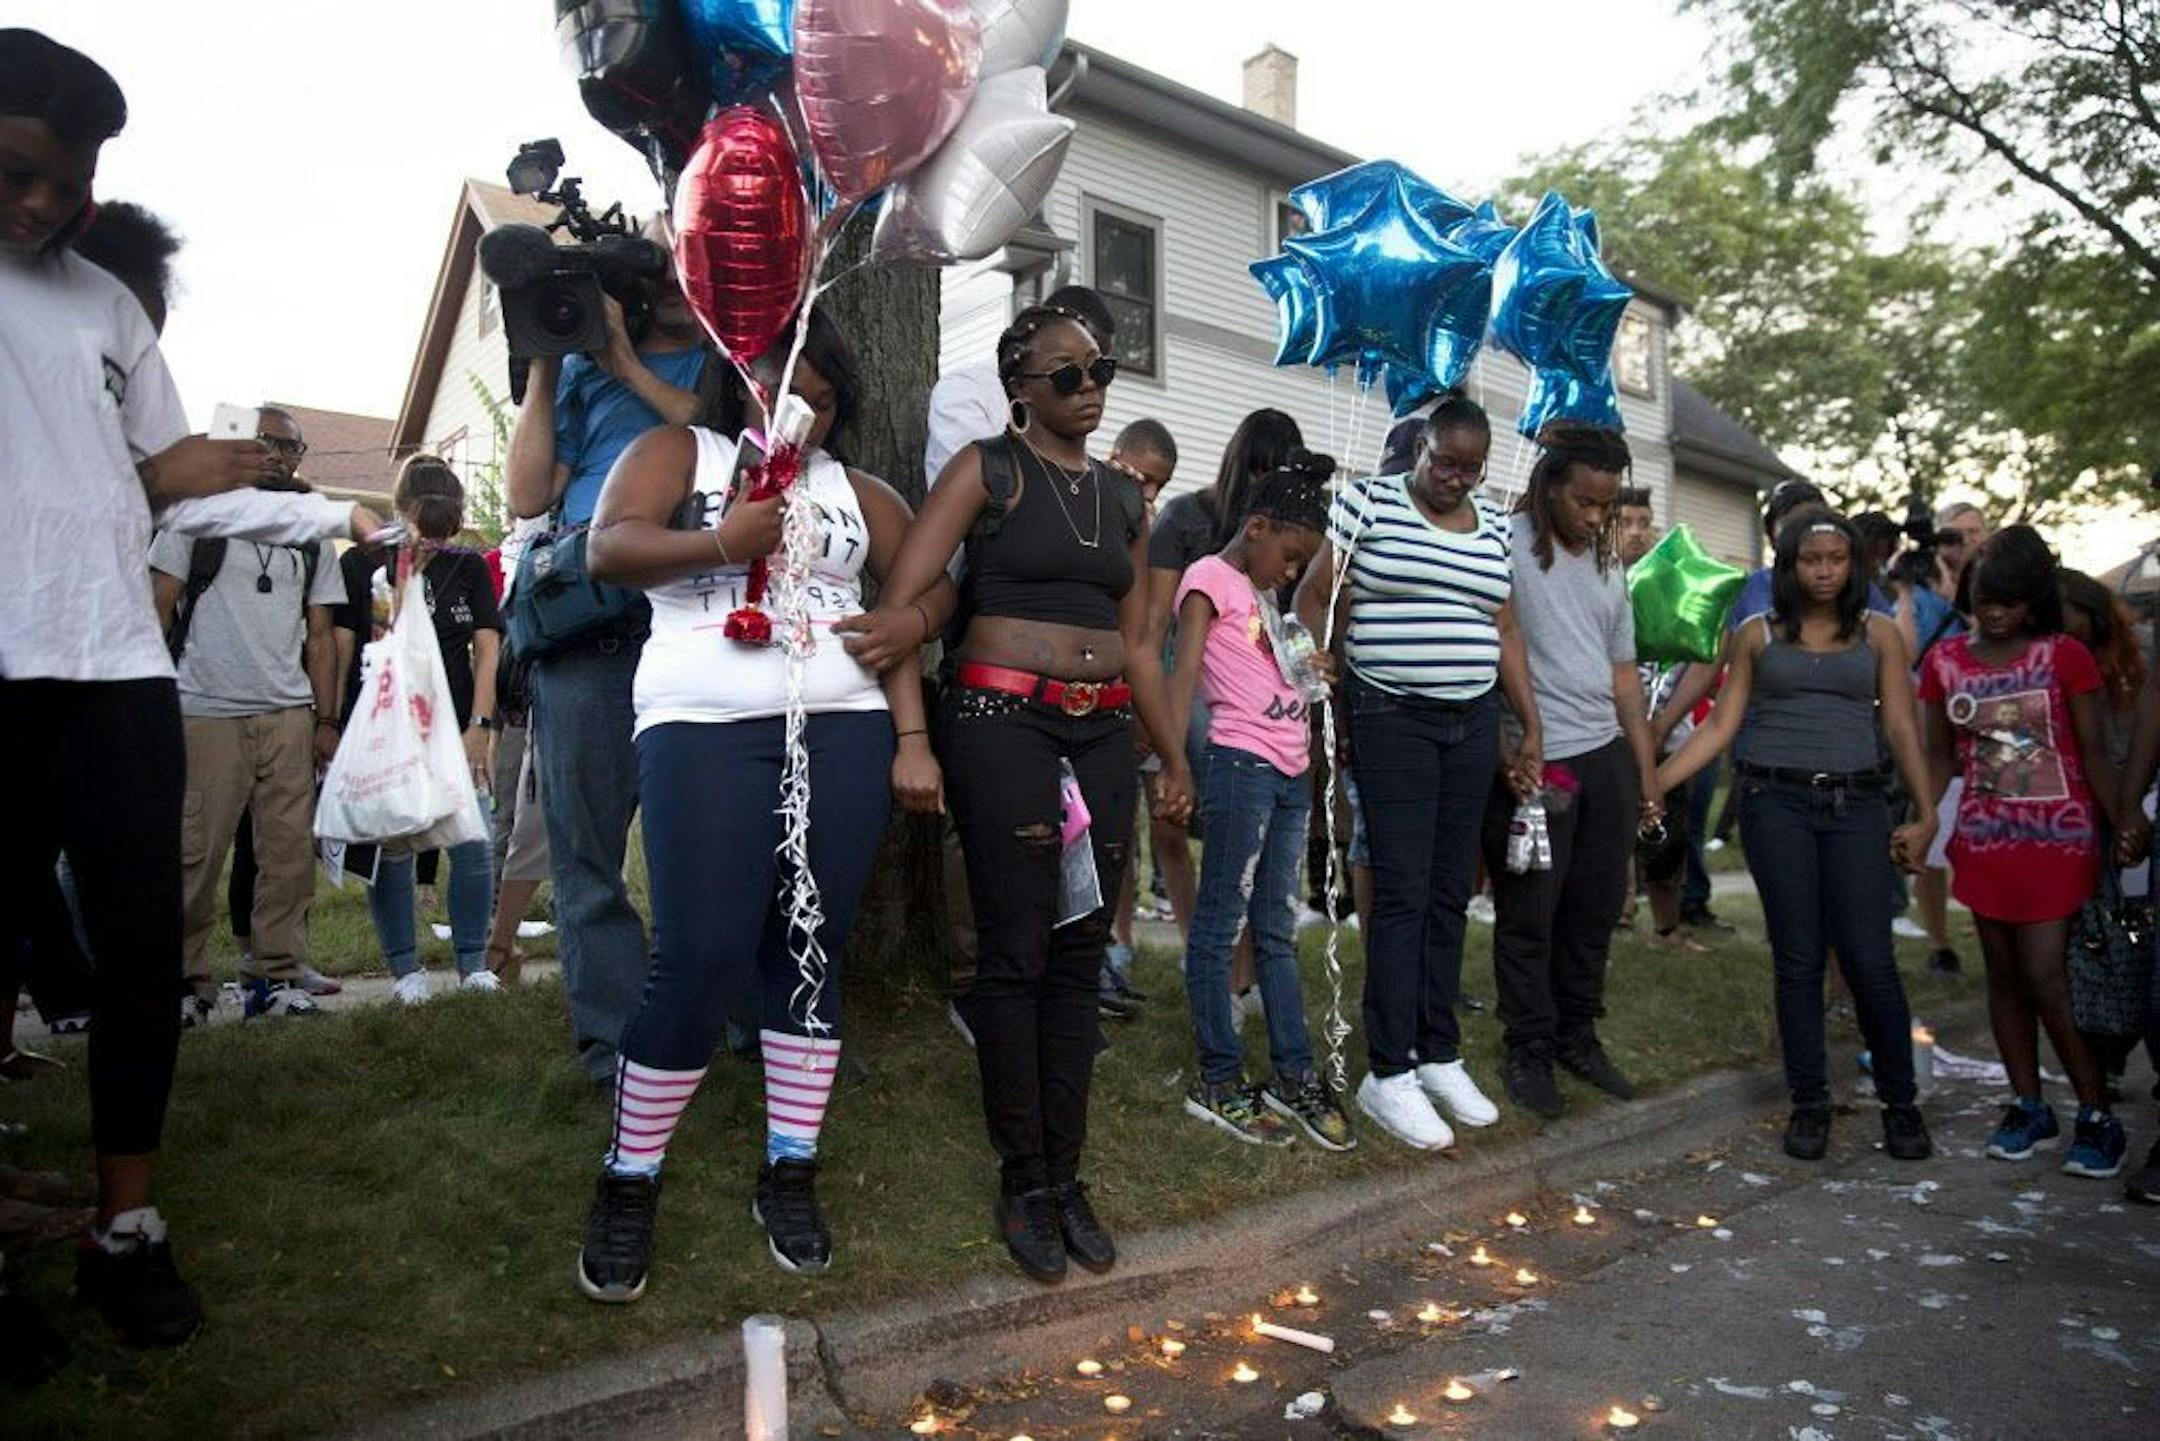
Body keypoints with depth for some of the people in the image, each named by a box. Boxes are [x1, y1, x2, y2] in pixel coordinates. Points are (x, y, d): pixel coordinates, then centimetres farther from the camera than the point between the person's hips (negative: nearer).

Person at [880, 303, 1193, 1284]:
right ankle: (1022, 1180, 13)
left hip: (1103, 733, 5)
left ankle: (1066, 1174, 20)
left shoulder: (1124, 497, 17)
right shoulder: (988, 469, 0)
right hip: (1003, 720, -5)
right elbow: (903, 600, -10)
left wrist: (1173, 756, 21)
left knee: (1080, 956, 8)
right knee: (1015, 953, -1)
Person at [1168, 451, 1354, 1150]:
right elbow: (1185, 674, -14)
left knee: (1277, 929, 13)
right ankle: (1218, 1083, 7)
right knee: (1219, 927, -1)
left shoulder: (1262, 593, 21)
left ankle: (1294, 1076, 20)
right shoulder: (1211, 577, -4)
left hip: (1290, 771, 9)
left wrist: (1319, 670, 9)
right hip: (1242, 765, -9)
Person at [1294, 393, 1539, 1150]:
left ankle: (1439, 1056, 19)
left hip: (1473, 721, 5)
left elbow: (1505, 633, 15)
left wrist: (1532, 727, 10)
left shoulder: (1493, 526, 12)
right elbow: (1315, 597, -2)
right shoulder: (1368, 501, -1)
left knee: (1450, 895, 9)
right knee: (1403, 894, -7)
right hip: (1393, 719, -5)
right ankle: (1387, 1073, 1)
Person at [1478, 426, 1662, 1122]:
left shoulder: (1608, 566, 16)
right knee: (1528, 918, 3)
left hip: (1607, 756, 7)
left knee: (1594, 909, 14)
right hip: (1531, 763, -7)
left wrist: (1647, 770, 17)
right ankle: (1529, 1052, 17)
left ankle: (1578, 1038, 29)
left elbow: (1623, 673, 20)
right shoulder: (1505, 545, -8)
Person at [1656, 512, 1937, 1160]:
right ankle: (1810, 1102, 15)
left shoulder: (1878, 634, 10)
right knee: (1798, 959, 2)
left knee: (1869, 959, -4)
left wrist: (1925, 814, -2)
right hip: (1776, 802, 0)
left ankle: (1900, 1101, 15)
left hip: (1855, 805, 0)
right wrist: (1654, 783, -4)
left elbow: (1903, 729, 7)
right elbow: (1720, 726, 6)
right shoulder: (1757, 636, 9)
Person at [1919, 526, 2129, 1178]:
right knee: (2004, 974, 9)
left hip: (2057, 839, -3)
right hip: (1984, 841, 4)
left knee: (2045, 975, -8)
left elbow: (2094, 753, -3)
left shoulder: (2065, 657, -5)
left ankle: (2098, 1116, 8)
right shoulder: (1946, 661, 3)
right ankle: (2029, 1106, 21)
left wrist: (2124, 828, -10)